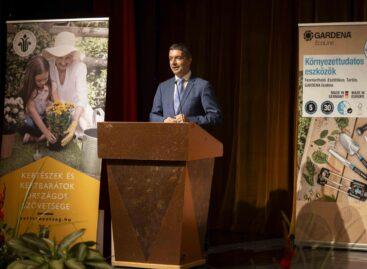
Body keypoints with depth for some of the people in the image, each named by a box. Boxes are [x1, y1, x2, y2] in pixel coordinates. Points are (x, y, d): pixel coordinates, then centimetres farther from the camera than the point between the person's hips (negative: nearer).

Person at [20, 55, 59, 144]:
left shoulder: (51, 85, -10)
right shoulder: (27, 89, -20)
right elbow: (32, 111, -26)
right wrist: (46, 131, -35)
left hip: (47, 117, 4)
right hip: (33, 119, -4)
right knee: (24, 123, -34)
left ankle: (35, 137, -17)